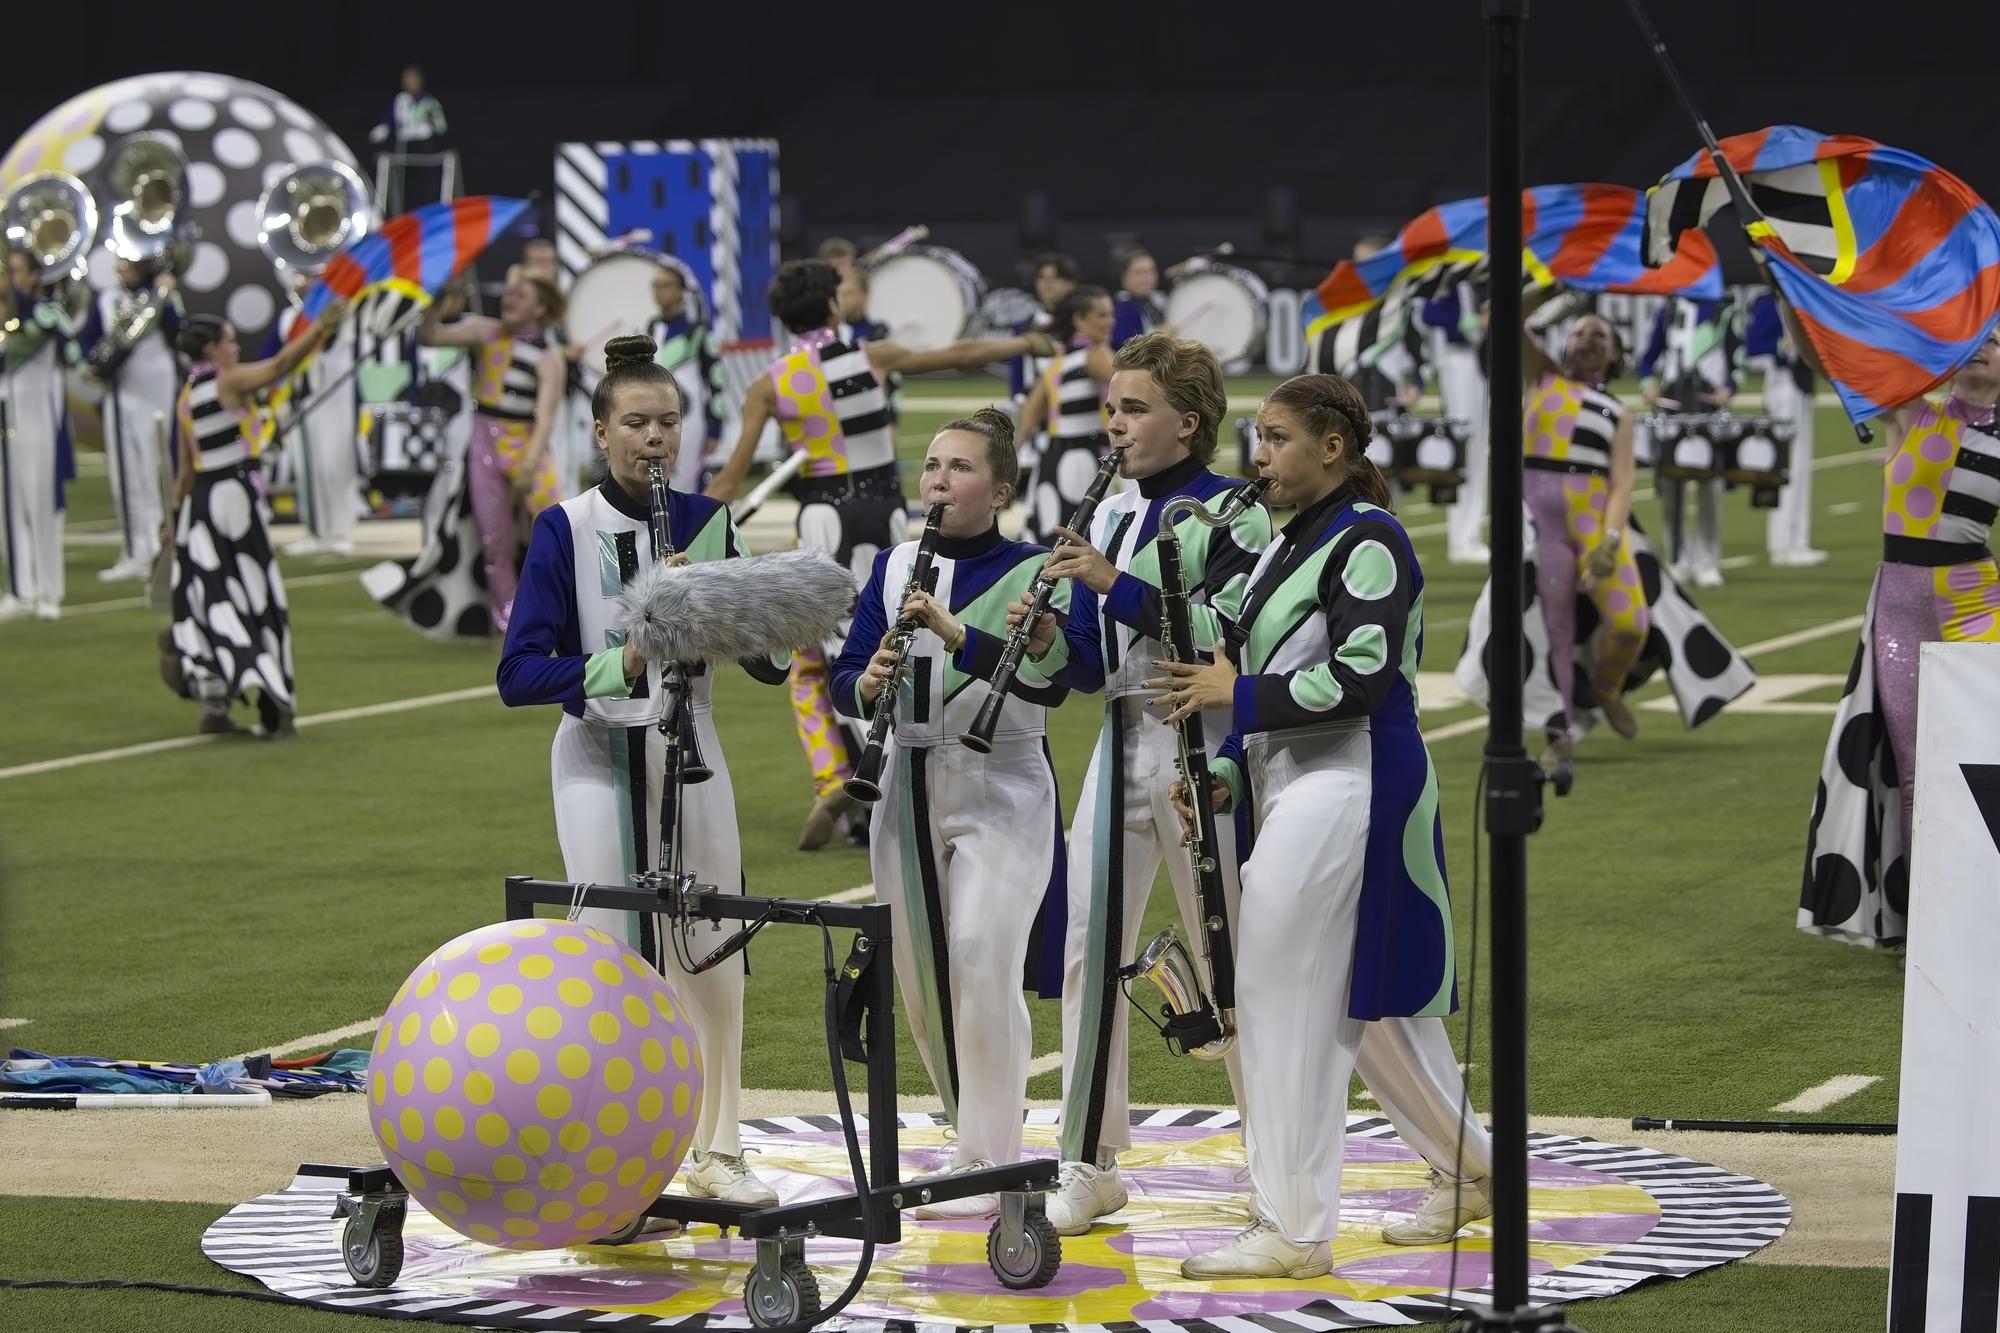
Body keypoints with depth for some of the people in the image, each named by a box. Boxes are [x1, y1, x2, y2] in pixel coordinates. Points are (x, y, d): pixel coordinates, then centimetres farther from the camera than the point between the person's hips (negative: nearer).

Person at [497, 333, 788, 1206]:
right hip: (599, 759, -3)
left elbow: (770, 665, 2)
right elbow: (519, 674, -12)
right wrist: (616, 666, -25)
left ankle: (717, 1151, 17)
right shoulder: (566, 530, -6)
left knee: (712, 955, 4)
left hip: (689, 751, 3)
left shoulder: (708, 524, 3)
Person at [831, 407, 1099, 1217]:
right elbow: (845, 682, 7)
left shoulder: (1034, 571, -6)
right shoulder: (894, 567, 8)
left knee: (981, 963, -19)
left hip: (1001, 792, -5)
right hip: (909, 788, 5)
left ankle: (988, 1170, -12)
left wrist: (957, 636, -30)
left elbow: (1059, 677, -21)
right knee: (923, 982, 9)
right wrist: (865, 686, -16)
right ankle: (981, 1142, 28)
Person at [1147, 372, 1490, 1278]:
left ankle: (1291, 1230, -4)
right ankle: (1467, 1170, 31)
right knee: (1367, 1000, 17)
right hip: (1294, 785, 10)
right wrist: (1227, 777, 5)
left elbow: (1361, 679, -21)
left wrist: (1238, 693, -15)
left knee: (1280, 997, -9)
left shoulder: (1367, 540, -13)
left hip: (1348, 785, -10)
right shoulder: (1289, 546, 16)